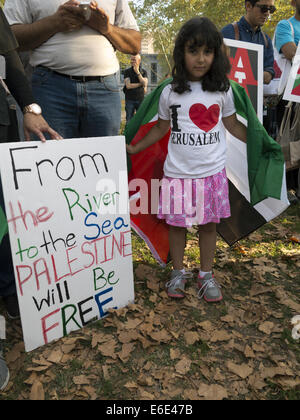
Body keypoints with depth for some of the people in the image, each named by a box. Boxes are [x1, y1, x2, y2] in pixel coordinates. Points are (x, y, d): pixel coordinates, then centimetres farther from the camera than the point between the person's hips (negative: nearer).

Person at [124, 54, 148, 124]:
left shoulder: (144, 72, 6)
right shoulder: (127, 71, 1)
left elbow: (145, 84, -10)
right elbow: (128, 86, -10)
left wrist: (137, 72, -13)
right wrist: (141, 84, -7)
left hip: (140, 99, 1)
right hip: (129, 100, -1)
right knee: (129, 121, 1)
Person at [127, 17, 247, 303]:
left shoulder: (222, 90, 2)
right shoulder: (170, 92, 0)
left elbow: (232, 124, 13)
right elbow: (161, 128, 10)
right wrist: (135, 148, 7)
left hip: (212, 172, 1)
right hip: (178, 172, 0)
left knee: (208, 224, 9)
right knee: (177, 223, 8)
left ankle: (206, 275, 27)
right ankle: (178, 273, 29)